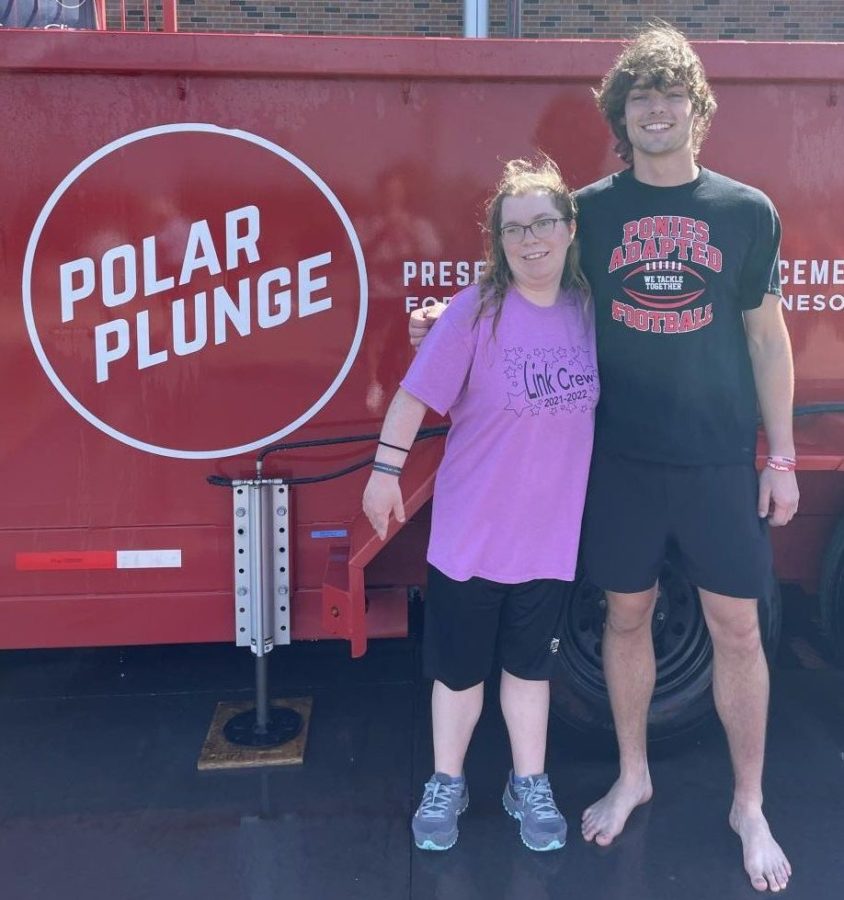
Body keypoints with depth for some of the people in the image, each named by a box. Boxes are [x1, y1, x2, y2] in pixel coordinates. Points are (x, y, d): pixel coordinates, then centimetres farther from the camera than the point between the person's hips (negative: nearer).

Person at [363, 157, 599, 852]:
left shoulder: (587, 311, 0)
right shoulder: (478, 309, -12)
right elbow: (418, 392, -12)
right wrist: (386, 471, -12)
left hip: (550, 533, 3)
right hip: (470, 530, -3)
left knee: (529, 664, 17)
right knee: (459, 668, 12)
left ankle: (530, 785, 37)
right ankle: (447, 784, 34)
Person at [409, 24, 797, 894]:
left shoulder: (746, 211, 1)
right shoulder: (591, 209, 2)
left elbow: (766, 337, 5)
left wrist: (780, 456, 3)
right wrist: (448, 315, 0)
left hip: (719, 460, 0)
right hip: (621, 456, 1)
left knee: (736, 626, 7)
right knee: (626, 614, 12)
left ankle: (749, 806, 28)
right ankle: (632, 776, 35)